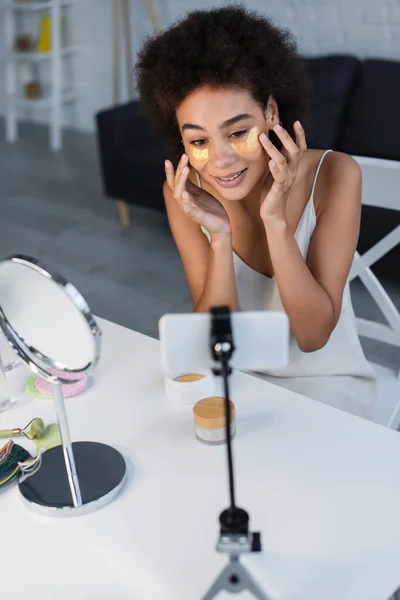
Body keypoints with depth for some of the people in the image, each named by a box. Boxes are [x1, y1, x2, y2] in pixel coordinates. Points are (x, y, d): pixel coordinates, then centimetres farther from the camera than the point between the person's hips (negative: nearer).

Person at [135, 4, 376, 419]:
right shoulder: (184, 194, -12)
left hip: (325, 385, -2)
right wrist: (219, 237, -29)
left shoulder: (335, 176, -20)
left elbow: (313, 335, -20)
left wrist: (276, 220, -31)